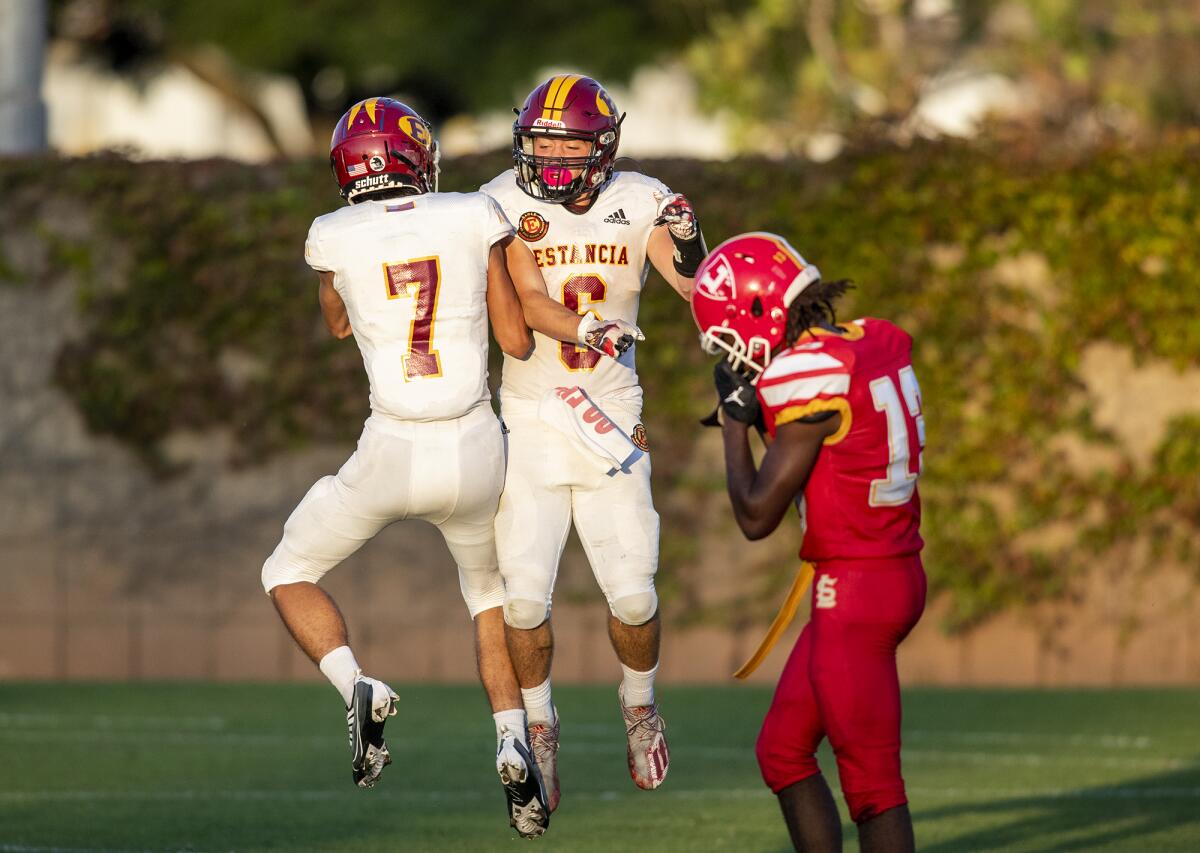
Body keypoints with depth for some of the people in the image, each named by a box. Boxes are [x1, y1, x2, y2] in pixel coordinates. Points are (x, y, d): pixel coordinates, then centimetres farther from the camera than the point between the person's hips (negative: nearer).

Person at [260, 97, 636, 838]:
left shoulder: (335, 238, -3)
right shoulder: (475, 220, -3)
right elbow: (517, 341, 2)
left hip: (394, 452, -2)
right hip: (476, 450, 2)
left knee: (290, 574, 19)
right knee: (489, 589, 29)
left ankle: (358, 688, -8)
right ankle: (512, 736, 9)